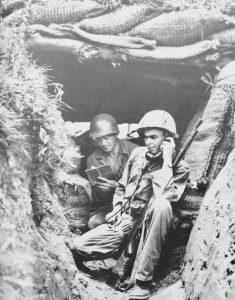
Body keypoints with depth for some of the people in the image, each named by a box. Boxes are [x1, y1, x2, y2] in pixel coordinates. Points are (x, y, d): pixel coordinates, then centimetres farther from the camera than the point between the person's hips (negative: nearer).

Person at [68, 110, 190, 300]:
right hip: (124, 222, 4)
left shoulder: (180, 168, -6)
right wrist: (117, 209, 2)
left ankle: (144, 279, -30)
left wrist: (167, 160, -21)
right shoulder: (138, 154, 9)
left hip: (149, 226, -3)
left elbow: (164, 197, -25)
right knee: (77, 247, -16)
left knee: (162, 205, -39)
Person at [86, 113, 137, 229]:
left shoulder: (133, 151, -4)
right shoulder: (92, 160, 6)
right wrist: (98, 188, -17)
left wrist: (117, 185, -22)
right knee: (93, 222, -24)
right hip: (104, 207, 3)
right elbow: (97, 198, 7)